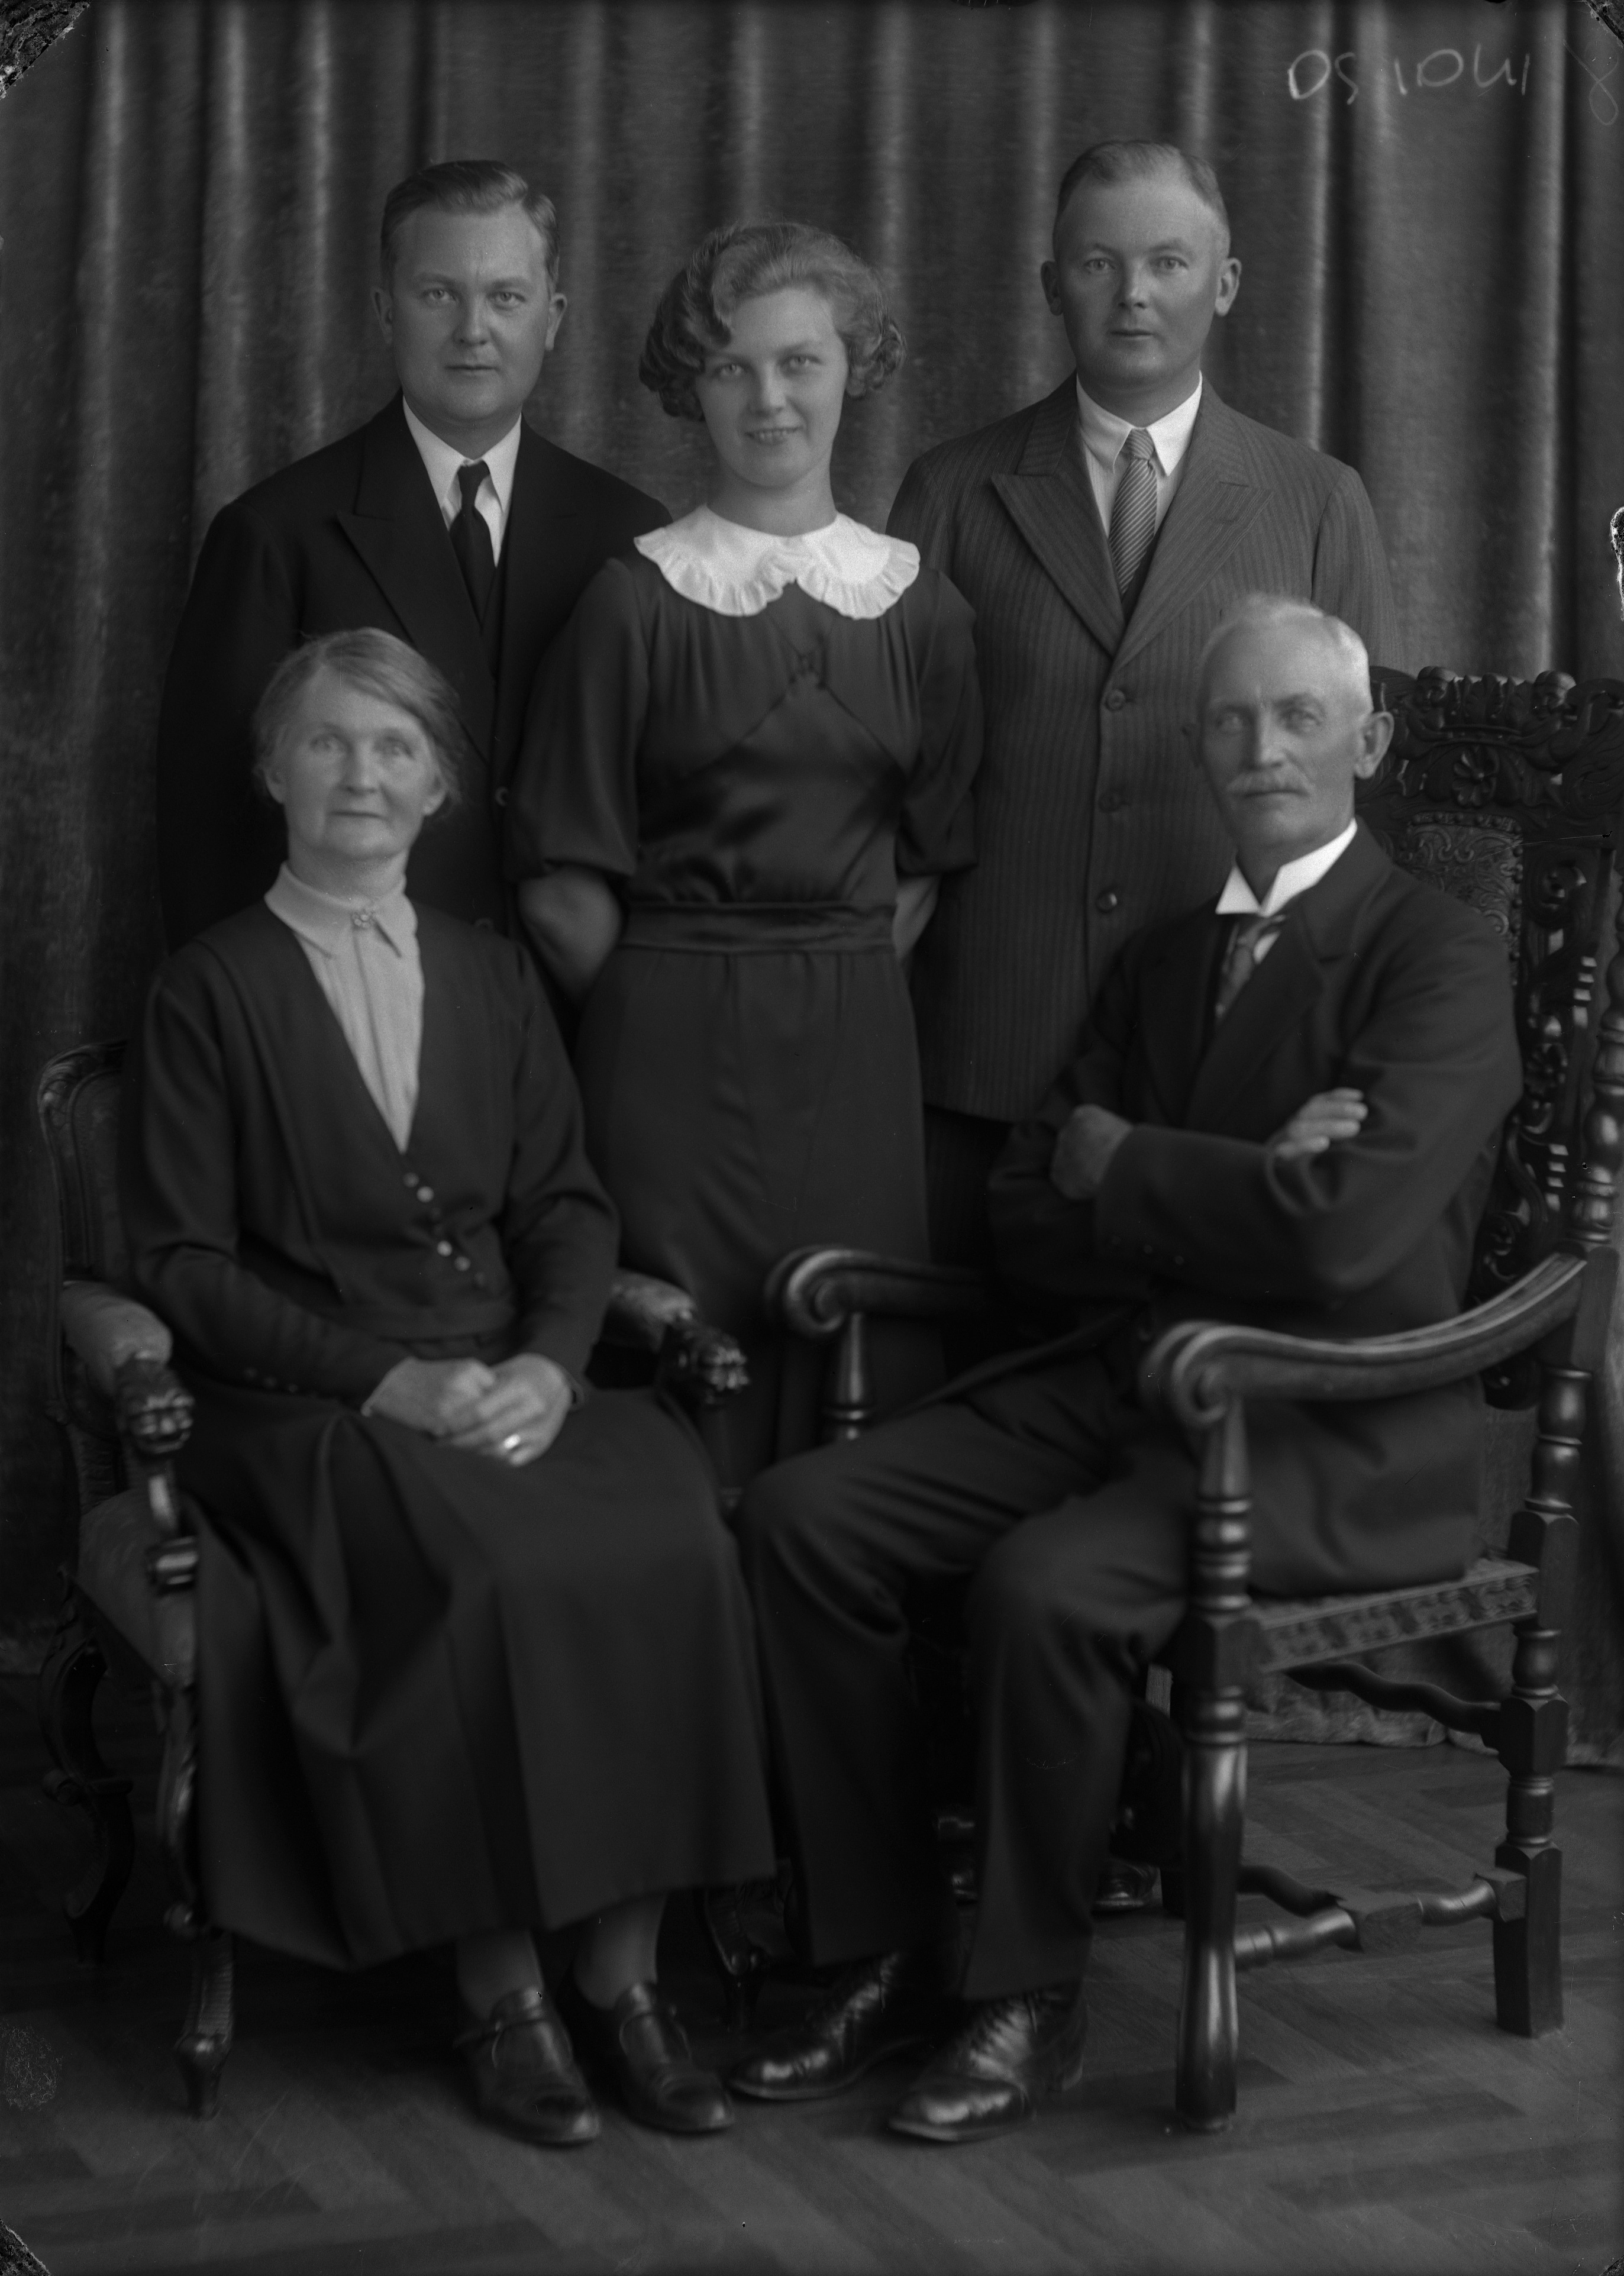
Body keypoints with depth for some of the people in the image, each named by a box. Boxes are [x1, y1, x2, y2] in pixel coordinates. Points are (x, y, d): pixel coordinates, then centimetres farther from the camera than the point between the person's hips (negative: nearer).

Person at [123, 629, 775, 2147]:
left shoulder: (494, 978, 17)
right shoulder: (210, 991, 4)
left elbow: (568, 1209, 13)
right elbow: (183, 1264, -2)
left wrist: (550, 1362, -8)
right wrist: (388, 1381, -13)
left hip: (518, 1385, 4)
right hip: (313, 1411, -4)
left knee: (673, 1549, -26)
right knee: (483, 1576, -33)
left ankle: (621, 1974, -16)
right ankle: (501, 1994, -18)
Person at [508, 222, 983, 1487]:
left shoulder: (920, 607, 7)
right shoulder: (638, 599, -2)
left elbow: (931, 859, 13)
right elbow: (563, 880, -2)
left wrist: (846, 987, 4)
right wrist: (654, 1012, -1)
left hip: (856, 1047, 3)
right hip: (673, 1044, -3)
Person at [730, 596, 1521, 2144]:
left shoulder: (1440, 959, -6)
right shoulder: (1158, 964, 16)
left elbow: (1346, 1234, -21)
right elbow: (1030, 1229, 8)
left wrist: (1118, 1166, -7)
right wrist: (1227, 1191, -10)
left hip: (1337, 1430, -7)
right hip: (1127, 1377, 7)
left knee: (1045, 1582, -32)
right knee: (802, 1516, -11)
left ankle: (1030, 2001, -11)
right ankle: (885, 1955, -1)